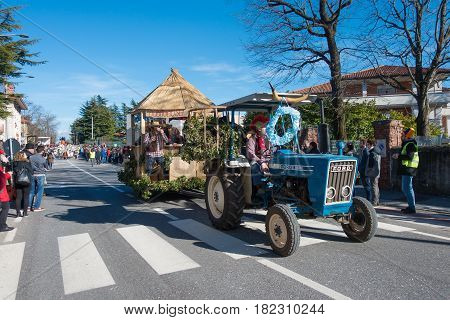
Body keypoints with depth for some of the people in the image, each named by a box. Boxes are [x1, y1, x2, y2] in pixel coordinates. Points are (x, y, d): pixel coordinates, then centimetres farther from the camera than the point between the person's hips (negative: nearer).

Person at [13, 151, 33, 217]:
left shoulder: (15, 163, -1)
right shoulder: (27, 162, -6)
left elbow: (13, 173, -1)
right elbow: (31, 172, 0)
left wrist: (14, 182, 10)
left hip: (17, 182, 2)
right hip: (27, 182, -2)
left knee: (18, 197, 8)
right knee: (26, 197, 6)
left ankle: (18, 212, 9)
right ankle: (25, 212, 7)